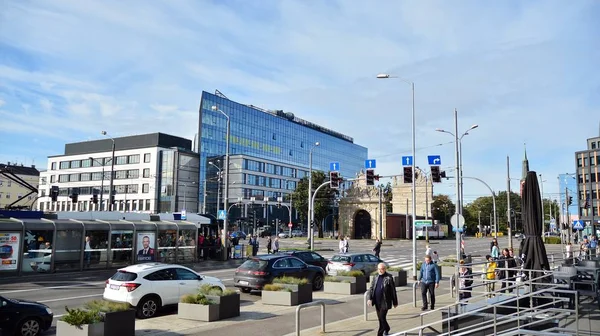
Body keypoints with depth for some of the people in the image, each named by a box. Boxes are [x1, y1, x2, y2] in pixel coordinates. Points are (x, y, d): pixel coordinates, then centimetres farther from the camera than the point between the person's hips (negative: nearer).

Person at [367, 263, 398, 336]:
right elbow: (371, 288, 7)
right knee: (380, 318, 17)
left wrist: (395, 302, -2)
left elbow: (393, 291, -5)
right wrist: (370, 298, -5)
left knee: (382, 318, -9)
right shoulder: (376, 277, 7)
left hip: (385, 302, -6)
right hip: (377, 302, 6)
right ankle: (386, 329, 40)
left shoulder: (389, 278, -9)